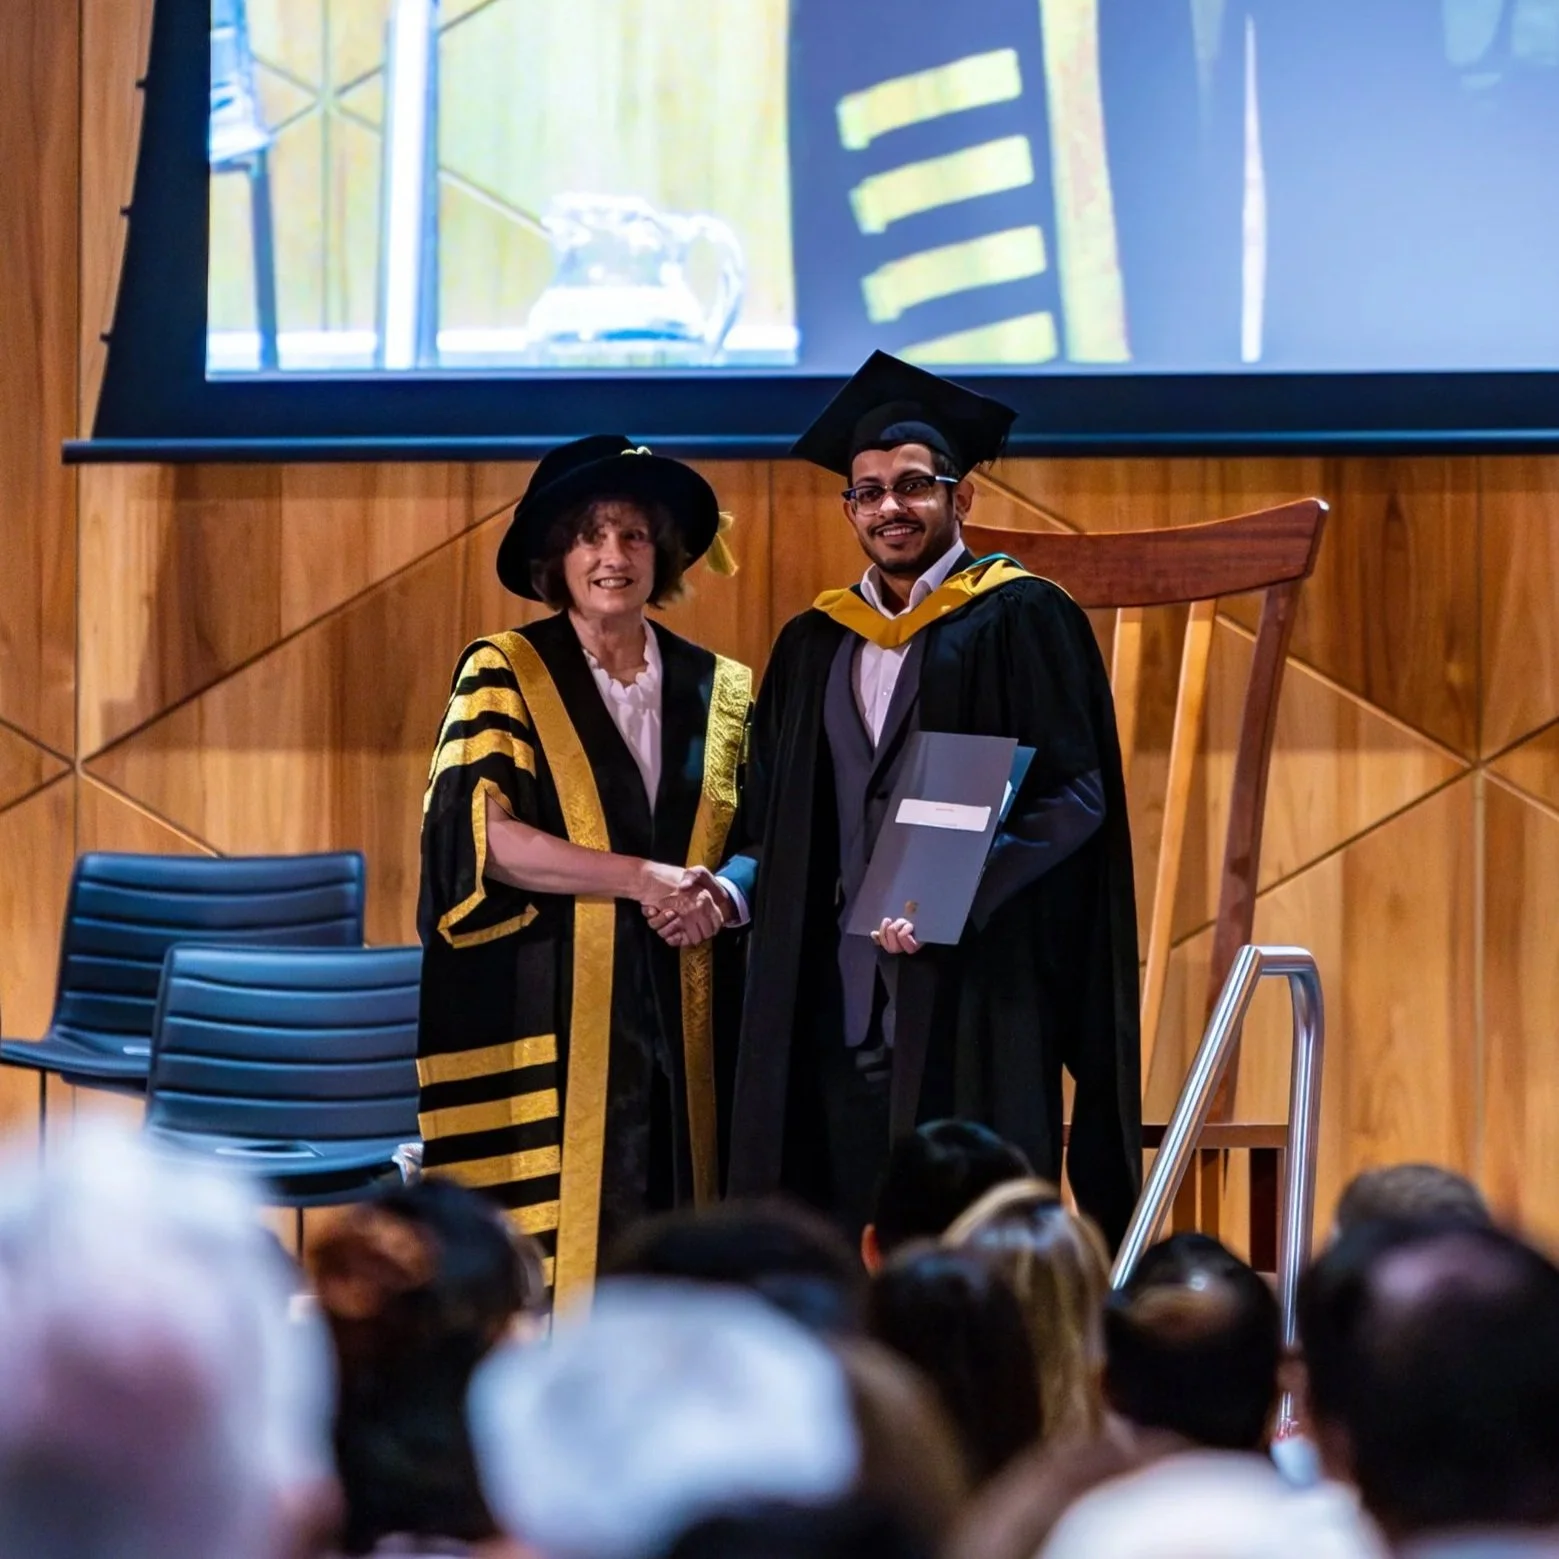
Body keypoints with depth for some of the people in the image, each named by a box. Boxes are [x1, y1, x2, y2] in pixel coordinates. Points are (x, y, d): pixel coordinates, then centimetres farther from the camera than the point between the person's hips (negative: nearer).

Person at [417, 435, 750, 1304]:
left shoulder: (718, 691, 13)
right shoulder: (505, 673, 2)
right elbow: (483, 833, -9)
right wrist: (636, 878, -16)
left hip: (682, 1025, 4)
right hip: (547, 1013, -4)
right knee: (546, 1257, -7)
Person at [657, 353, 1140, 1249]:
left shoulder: (1020, 620, 1)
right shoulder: (816, 645, 17)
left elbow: (1074, 792, -8)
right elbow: (778, 821, 20)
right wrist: (733, 891, -1)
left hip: (972, 998, -5)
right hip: (837, 1000, 5)